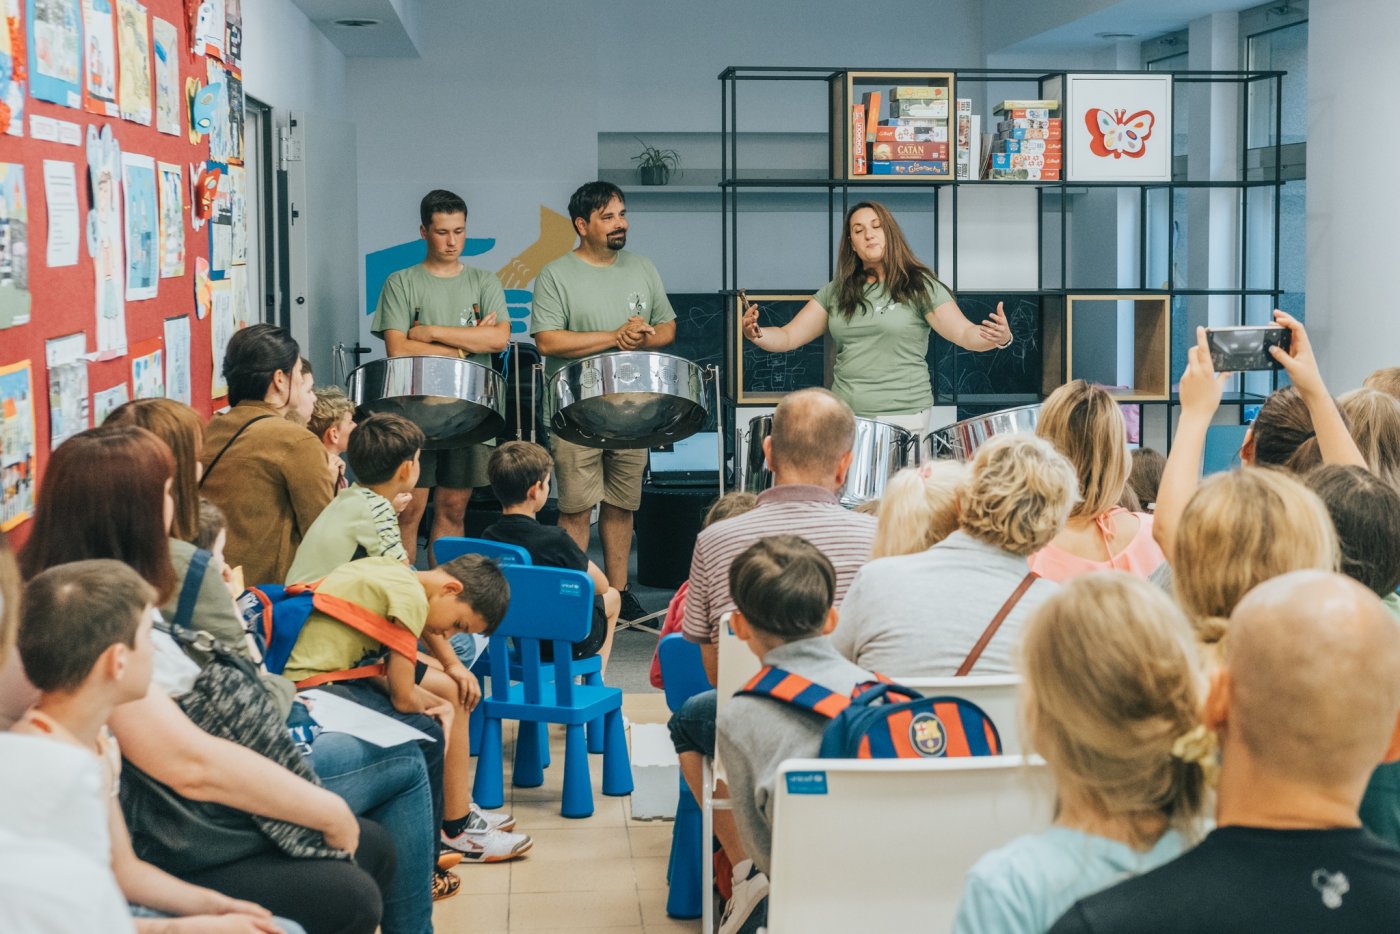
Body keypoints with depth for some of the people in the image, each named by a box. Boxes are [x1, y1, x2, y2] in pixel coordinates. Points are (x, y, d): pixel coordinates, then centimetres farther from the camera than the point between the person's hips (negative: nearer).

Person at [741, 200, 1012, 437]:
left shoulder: (919, 286, -1)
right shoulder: (836, 292, 12)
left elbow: (963, 333, -10)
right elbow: (788, 337, 8)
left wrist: (997, 337, -31)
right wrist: (756, 335, -13)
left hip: (903, 419, -3)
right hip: (845, 417, 4)